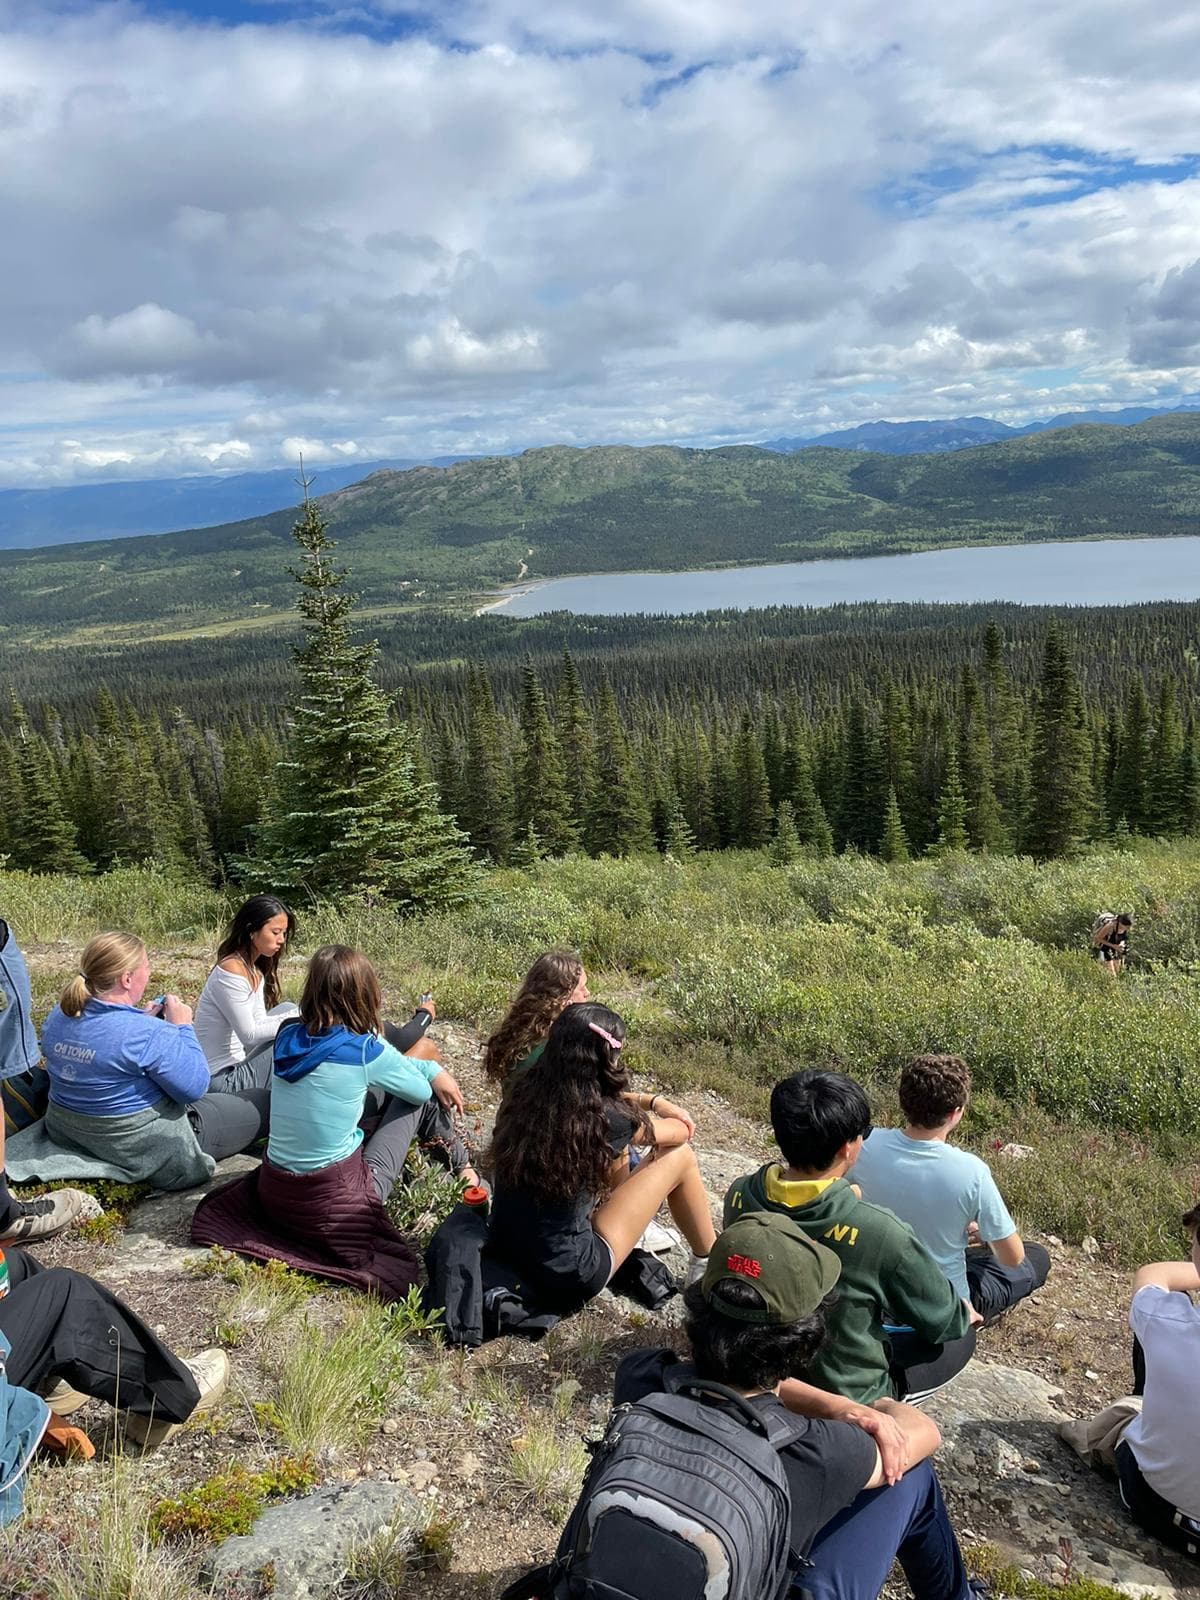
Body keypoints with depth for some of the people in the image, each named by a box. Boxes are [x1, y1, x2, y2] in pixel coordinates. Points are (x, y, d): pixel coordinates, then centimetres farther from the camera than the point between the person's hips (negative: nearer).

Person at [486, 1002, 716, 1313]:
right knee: (680, 1156, 4)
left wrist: (652, 1101, 13)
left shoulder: (526, 1092, -6)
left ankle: (632, 1225, 42)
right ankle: (708, 1264, 27)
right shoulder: (607, 1119, -22)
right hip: (568, 1278, -6)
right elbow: (682, 1132, 1)